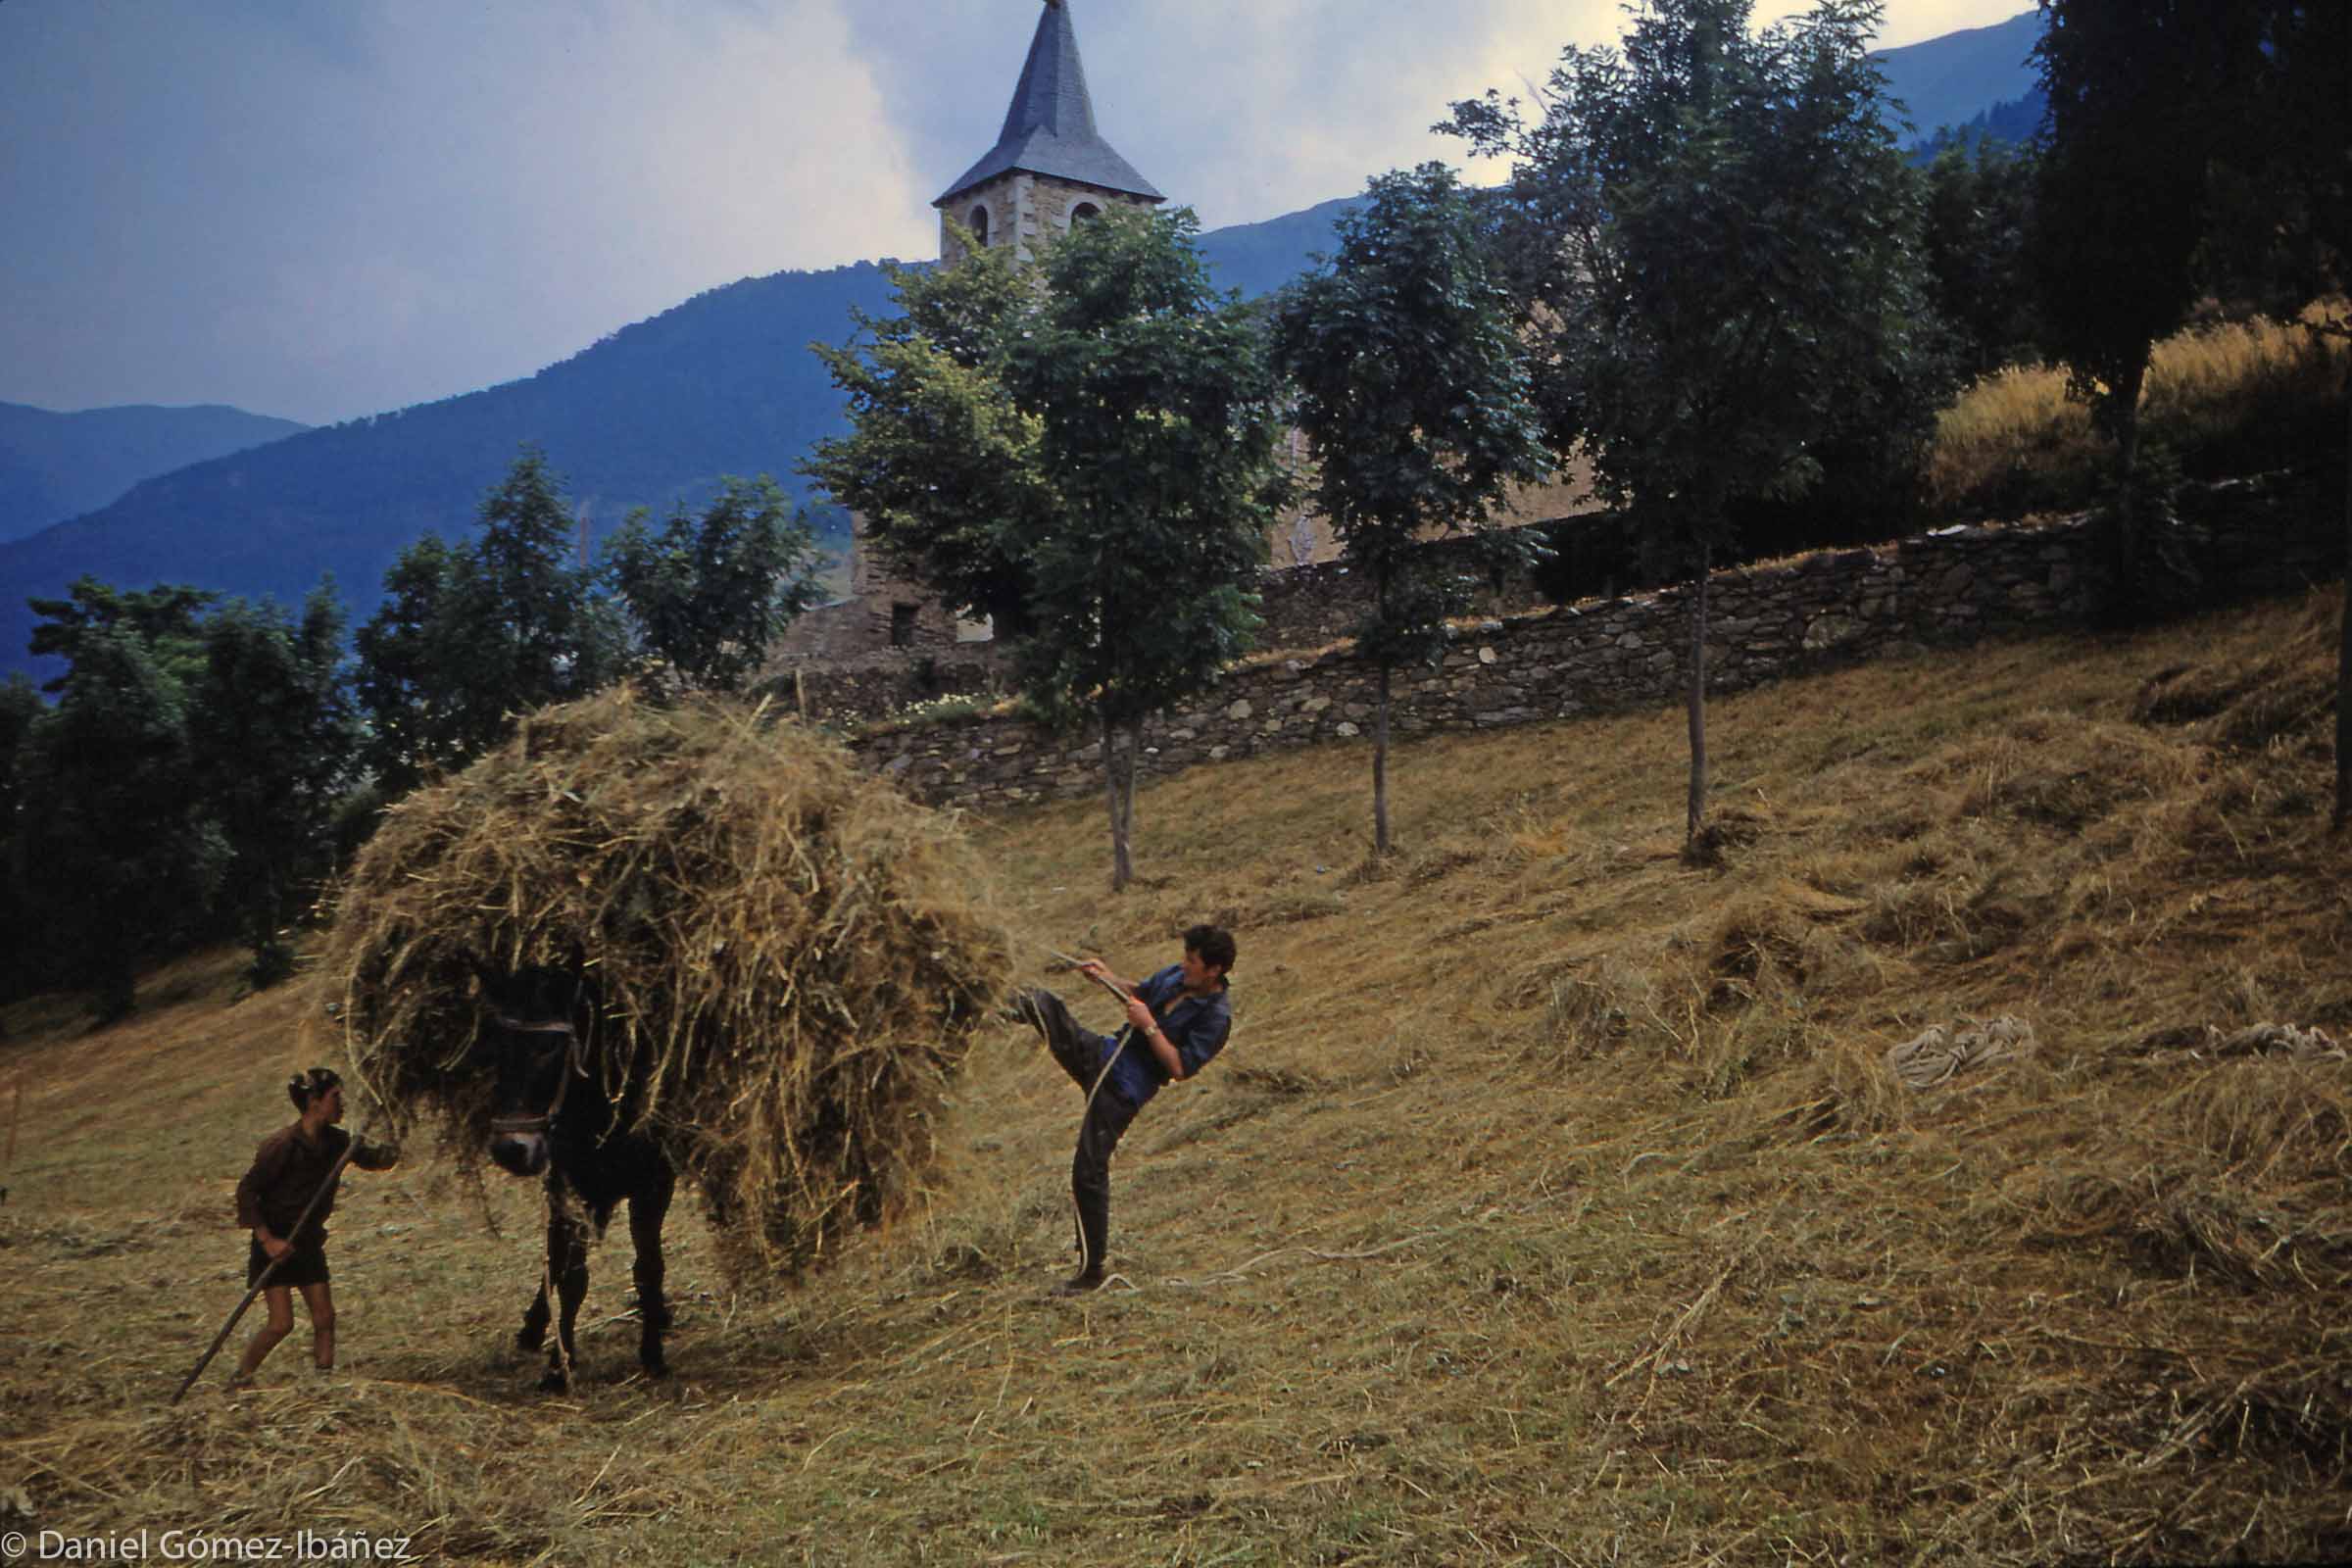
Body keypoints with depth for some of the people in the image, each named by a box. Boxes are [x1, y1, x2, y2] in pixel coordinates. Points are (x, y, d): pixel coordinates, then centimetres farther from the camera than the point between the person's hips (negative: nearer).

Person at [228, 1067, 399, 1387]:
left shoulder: (336, 1141, -3)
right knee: (281, 1322, -8)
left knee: (324, 1317, 3)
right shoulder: (283, 1145, -22)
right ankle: (240, 1378, 12)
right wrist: (267, 1240, -21)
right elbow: (246, 1192, -18)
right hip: (276, 1242, -6)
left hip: (309, 1241, 6)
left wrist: (388, 1153, -19)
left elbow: (370, 1158, 6)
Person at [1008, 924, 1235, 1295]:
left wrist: (1149, 1026, -22)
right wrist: (1110, 979, 8)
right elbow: (1140, 994, 26)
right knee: (1041, 1003, -13)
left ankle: (1091, 1271, 5)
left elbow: (1180, 1067, -20)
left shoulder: (1216, 1017, -15)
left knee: (1089, 1173, -6)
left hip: (1124, 1088, -8)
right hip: (1103, 1054, 8)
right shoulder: (1176, 976, 6)